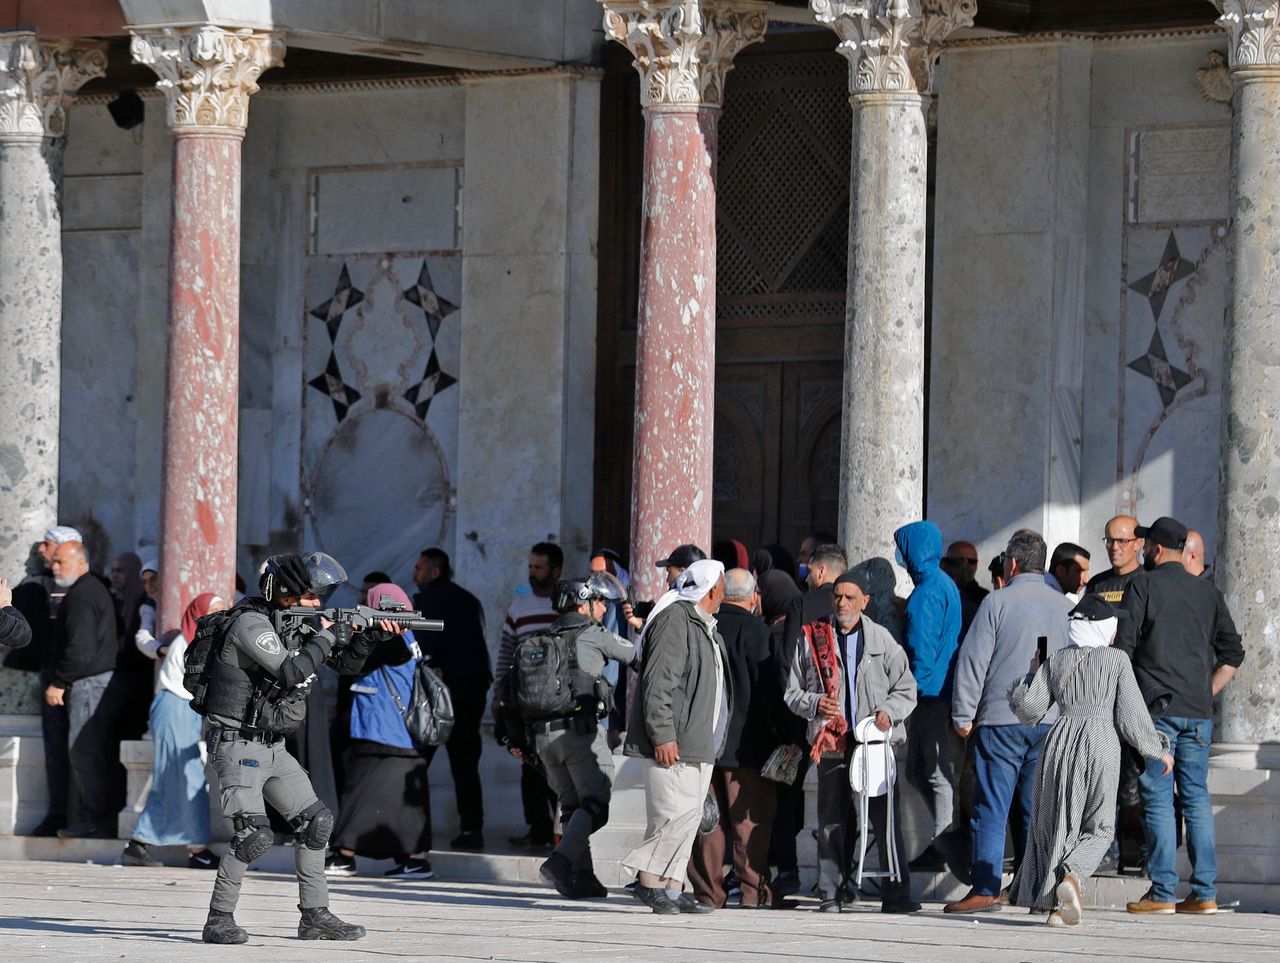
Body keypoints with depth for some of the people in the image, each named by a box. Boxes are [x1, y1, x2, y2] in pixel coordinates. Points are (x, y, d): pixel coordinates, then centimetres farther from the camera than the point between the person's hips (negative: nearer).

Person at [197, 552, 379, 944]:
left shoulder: (294, 624, 9)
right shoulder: (250, 625, -17)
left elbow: (346, 664, 15)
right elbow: (291, 672, -28)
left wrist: (364, 635, -3)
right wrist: (326, 637, -16)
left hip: (273, 748, 9)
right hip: (238, 746, -9)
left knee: (316, 821, 9)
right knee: (254, 834, -20)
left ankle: (315, 915, 17)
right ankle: (219, 920, -11)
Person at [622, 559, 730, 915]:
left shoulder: (705, 627, 21)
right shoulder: (675, 619, -11)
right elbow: (657, 682, -18)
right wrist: (662, 736, -22)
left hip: (698, 745, 10)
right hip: (673, 746, -10)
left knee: (688, 817, 7)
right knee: (678, 813, -15)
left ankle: (671, 889, 9)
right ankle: (649, 880, -9)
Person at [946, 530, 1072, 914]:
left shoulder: (997, 603, -5)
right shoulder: (1066, 607, 7)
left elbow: (973, 662, -6)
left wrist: (963, 716, 1)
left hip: (1001, 721, -4)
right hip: (1052, 722, 4)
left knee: (991, 808, -3)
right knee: (1036, 809, 9)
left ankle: (985, 888, -8)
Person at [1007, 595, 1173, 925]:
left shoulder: (1055, 661, 9)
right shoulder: (1116, 660, 2)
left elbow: (1029, 706, 4)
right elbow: (1131, 715, -2)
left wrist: (1032, 673, 23)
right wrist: (1158, 750, 9)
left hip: (1062, 739, 2)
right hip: (1101, 742, -2)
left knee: (1057, 822, 10)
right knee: (1099, 826, 7)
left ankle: (1054, 904, 3)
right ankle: (1071, 876, -21)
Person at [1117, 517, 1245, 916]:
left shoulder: (1143, 586, -3)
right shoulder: (1208, 592, 12)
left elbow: (1123, 648, -7)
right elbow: (1232, 653, 12)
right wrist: (1206, 694, 15)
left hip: (1156, 707, -5)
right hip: (1198, 712, 5)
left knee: (1158, 798, -3)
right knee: (1197, 797, 7)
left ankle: (1162, 892, -6)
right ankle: (1205, 892, 4)